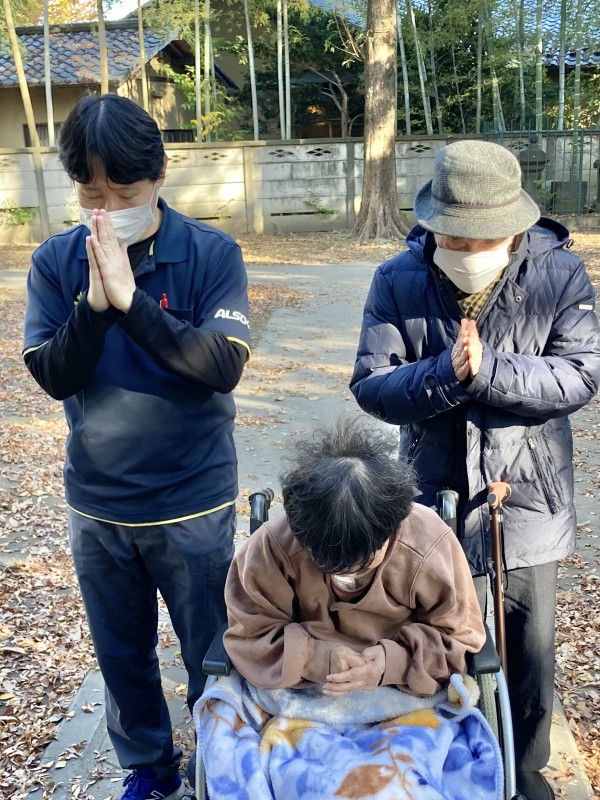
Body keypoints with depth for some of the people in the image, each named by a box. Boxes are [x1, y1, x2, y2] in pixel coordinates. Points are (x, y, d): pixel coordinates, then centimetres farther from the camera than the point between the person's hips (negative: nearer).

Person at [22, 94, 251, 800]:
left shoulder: (211, 254, -11)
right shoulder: (55, 261, -4)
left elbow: (223, 368, -21)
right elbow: (53, 377, -10)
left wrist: (132, 299, -29)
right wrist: (94, 304, -25)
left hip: (193, 504, -3)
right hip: (95, 505, 3)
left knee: (212, 658, 14)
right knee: (121, 656, 21)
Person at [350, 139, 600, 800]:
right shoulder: (398, 281, -10)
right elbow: (370, 385, -13)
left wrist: (486, 371, -30)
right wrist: (444, 374, -31)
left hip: (529, 501, 0)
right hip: (437, 498, 1)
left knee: (531, 650, 16)